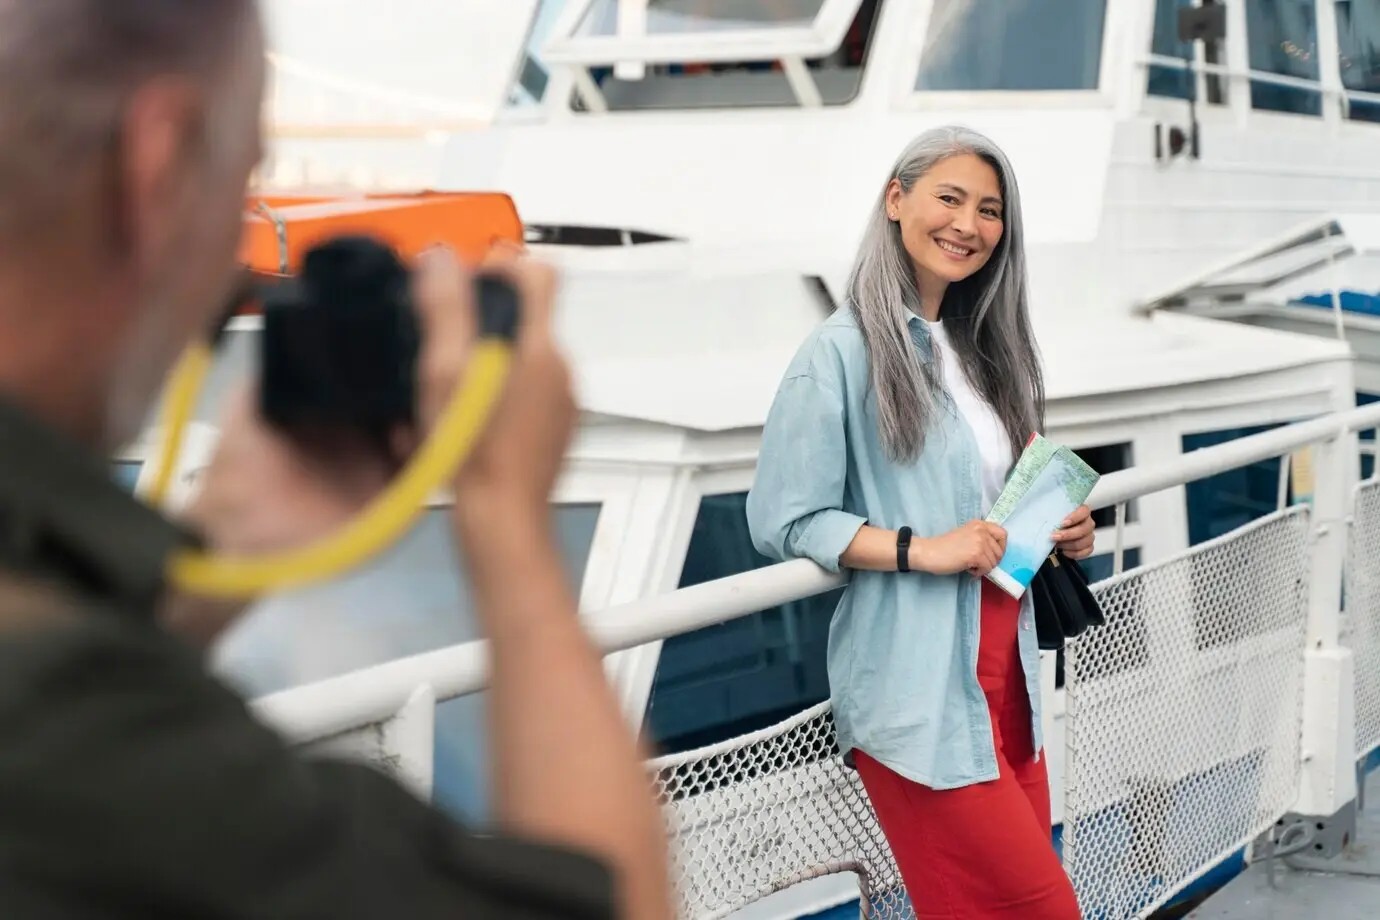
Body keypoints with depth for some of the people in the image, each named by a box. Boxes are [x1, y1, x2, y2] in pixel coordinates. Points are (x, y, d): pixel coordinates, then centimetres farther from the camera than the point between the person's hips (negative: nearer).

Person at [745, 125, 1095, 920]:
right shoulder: (843, 352, -11)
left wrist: (1062, 532, 5)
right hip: (916, 694, -8)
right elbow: (782, 522, -13)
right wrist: (921, 550, -20)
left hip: (1005, 674, 8)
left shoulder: (989, 347, 13)